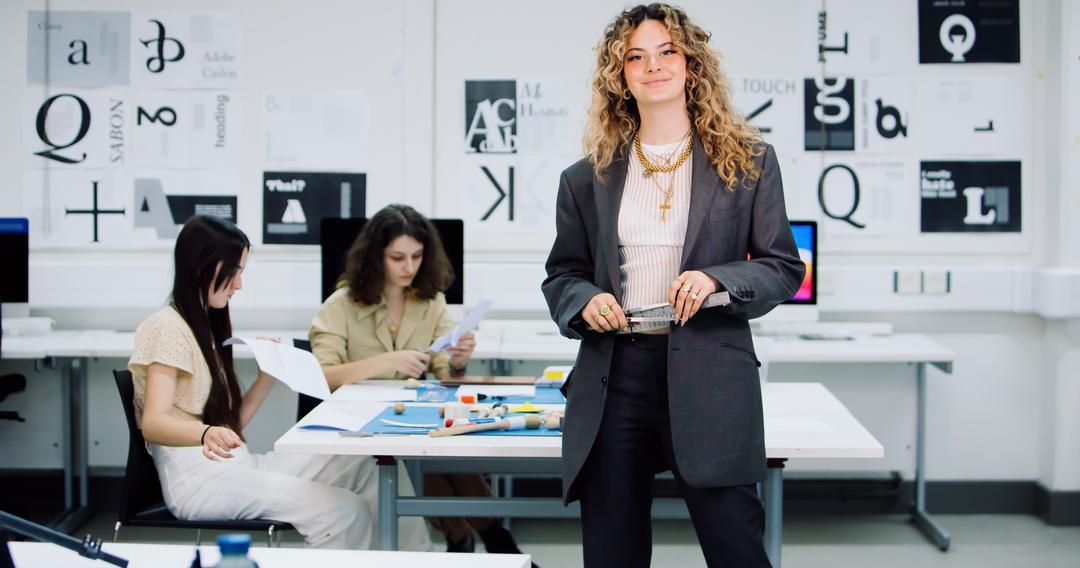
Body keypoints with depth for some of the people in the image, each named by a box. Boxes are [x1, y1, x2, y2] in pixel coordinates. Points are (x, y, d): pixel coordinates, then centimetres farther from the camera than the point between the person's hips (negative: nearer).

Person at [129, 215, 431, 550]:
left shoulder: (206, 326, 19)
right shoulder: (168, 328, -8)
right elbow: (153, 423, -22)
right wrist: (206, 433, -42)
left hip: (236, 466, 8)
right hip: (197, 480, -8)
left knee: (361, 467, -5)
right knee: (346, 512, -20)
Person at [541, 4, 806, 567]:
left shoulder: (749, 162, 5)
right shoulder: (587, 178, 10)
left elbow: (784, 266, 5)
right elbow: (561, 273, 17)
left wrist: (718, 279, -14)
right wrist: (585, 300, -6)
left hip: (708, 378, -2)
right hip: (612, 377, 3)